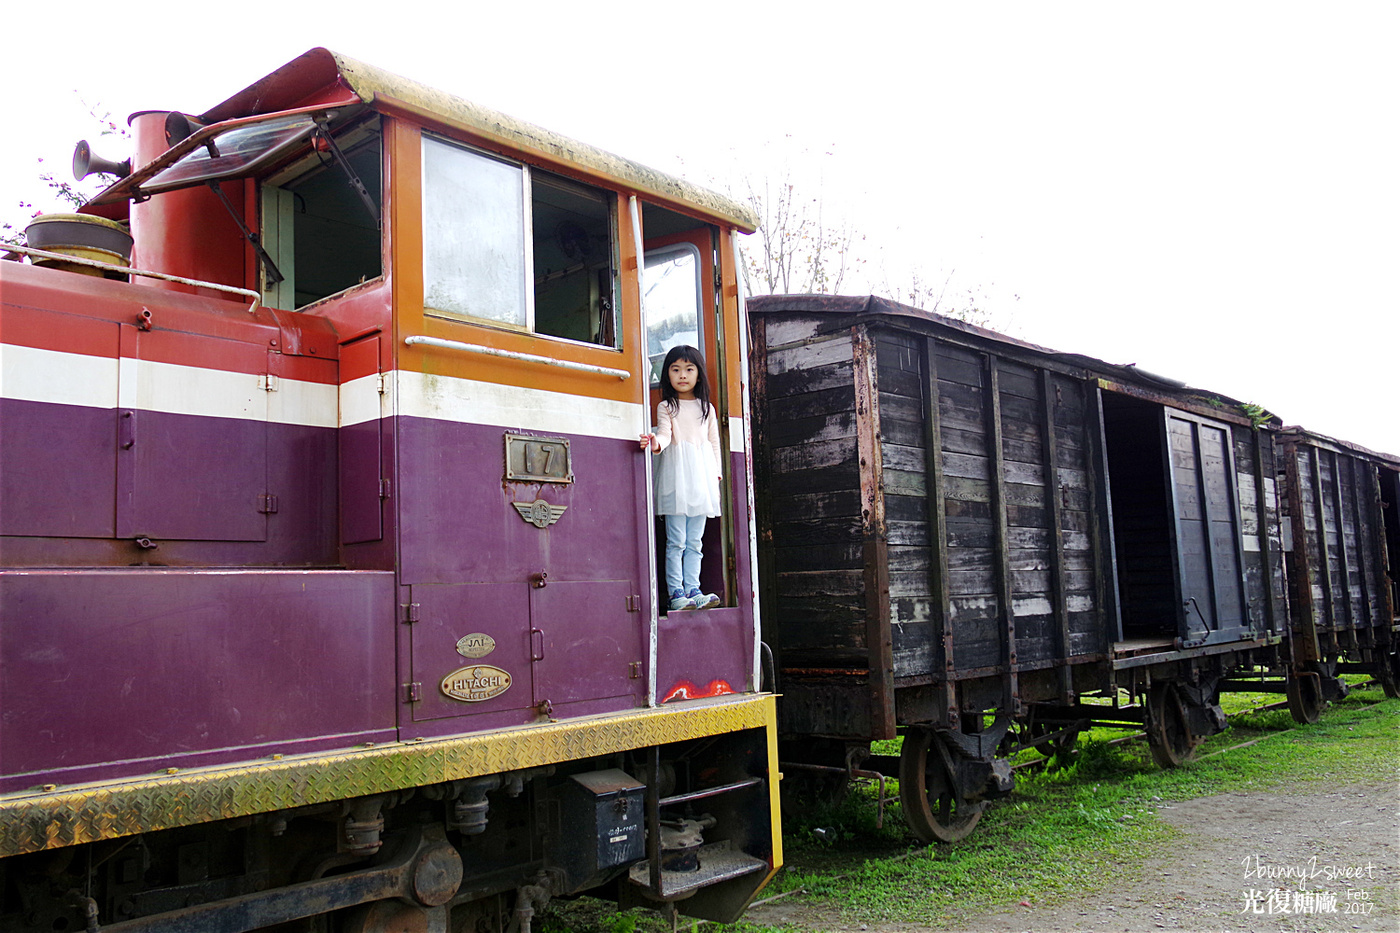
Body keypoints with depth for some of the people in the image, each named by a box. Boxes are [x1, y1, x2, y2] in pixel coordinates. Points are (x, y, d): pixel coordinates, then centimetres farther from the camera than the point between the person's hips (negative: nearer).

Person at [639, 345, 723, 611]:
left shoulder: (707, 408, 16)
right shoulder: (666, 407, 6)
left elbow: (714, 442, 16)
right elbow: (665, 432, -9)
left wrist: (716, 472, 9)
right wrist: (657, 443, -31)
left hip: (701, 474, 4)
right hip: (676, 475, -3)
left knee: (694, 541, 5)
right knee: (676, 541, -6)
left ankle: (693, 590, 7)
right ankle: (676, 593, -5)